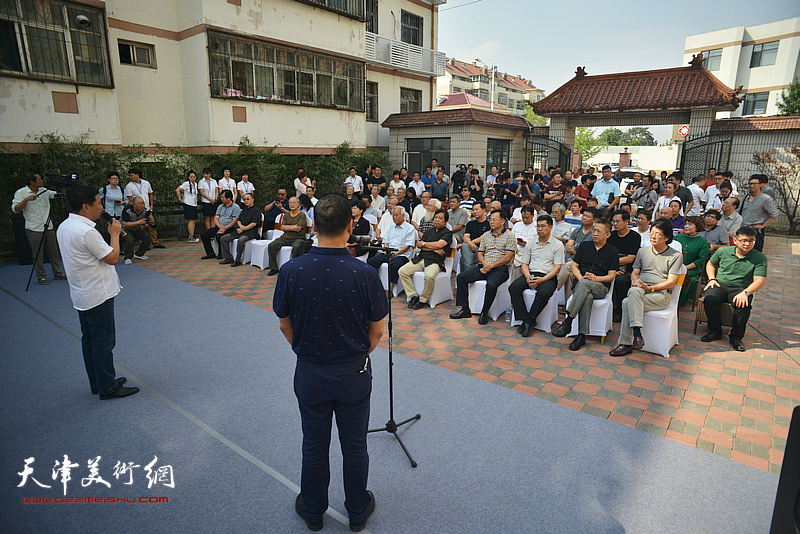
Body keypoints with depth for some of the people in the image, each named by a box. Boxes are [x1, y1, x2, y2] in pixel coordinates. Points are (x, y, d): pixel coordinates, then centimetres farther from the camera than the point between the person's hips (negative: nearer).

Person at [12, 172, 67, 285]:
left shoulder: (44, 191, 8)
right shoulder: (21, 193, -5)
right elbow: (15, 209, -11)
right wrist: (27, 199, -22)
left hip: (48, 228, 5)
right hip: (34, 229, -5)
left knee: (54, 252, 10)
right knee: (38, 255, 1)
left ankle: (58, 273, 20)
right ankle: (41, 276, 12)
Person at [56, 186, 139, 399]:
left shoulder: (64, 227, 8)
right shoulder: (86, 232, -24)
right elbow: (112, 258, -19)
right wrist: (115, 234, -8)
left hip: (82, 294, 10)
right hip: (98, 295, -10)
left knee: (89, 339, 17)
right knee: (103, 341, 0)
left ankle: (97, 382, 30)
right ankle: (108, 387, 9)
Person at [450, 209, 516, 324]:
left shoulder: (509, 236, 1)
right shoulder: (485, 235, 18)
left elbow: (507, 257, -7)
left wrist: (491, 266, -13)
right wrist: (485, 263, -7)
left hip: (500, 268, -6)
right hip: (483, 266, 6)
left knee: (491, 284, -37)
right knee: (461, 277, -14)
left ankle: (484, 313, -18)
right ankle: (464, 309, -11)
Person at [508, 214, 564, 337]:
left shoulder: (558, 245, 3)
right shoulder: (530, 243, 15)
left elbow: (557, 267, -3)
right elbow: (524, 263, 13)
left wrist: (542, 280, -17)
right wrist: (528, 277, -9)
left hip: (548, 277, -3)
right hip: (531, 274, 4)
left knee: (544, 293, -36)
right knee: (513, 287, -25)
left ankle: (530, 321, -20)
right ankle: (526, 320, -23)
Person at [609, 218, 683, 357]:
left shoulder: (675, 255, 6)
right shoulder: (643, 251, 20)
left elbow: (671, 282, -2)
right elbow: (635, 272, 19)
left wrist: (650, 288, -15)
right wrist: (635, 280, -6)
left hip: (660, 295, -4)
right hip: (640, 290, 4)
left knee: (628, 302, -33)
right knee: (634, 291, -36)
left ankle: (626, 344, -29)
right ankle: (637, 334, -39)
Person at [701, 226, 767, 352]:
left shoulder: (759, 258, -1)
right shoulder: (723, 251, 6)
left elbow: (759, 281, -9)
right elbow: (710, 264, 24)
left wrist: (745, 293, -27)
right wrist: (712, 279, 6)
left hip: (740, 288, -1)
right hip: (720, 285, 1)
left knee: (743, 305, -35)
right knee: (709, 300, -31)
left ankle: (736, 336, -12)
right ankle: (715, 331, -8)